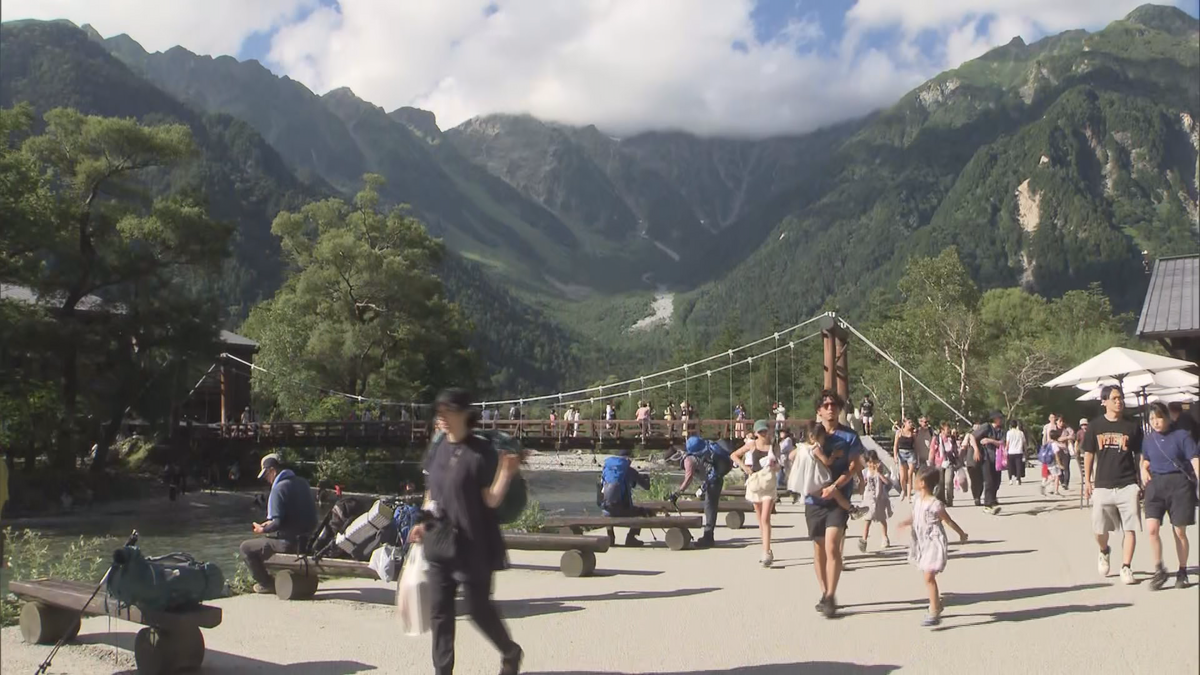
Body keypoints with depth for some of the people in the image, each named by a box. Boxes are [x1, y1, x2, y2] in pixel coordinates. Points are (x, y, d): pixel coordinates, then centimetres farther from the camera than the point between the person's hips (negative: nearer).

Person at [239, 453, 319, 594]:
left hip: (289, 543, -8)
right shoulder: (302, 483, 9)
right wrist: (271, 523, 20)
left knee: (246, 548, 5)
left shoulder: (279, 488, -16)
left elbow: (278, 523, -21)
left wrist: (263, 529, -1)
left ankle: (266, 584, 8)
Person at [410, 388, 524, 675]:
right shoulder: (436, 449, 7)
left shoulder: (481, 451, -12)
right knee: (440, 611, 7)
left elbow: (491, 500, -14)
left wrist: (506, 472, -28)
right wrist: (424, 522, 6)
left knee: (479, 608, 3)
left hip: (473, 546, -6)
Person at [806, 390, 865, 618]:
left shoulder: (848, 436, -1)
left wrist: (835, 486, -19)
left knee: (832, 545, -16)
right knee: (819, 548, 10)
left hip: (838, 498, -3)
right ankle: (825, 594, 24)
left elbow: (854, 466, -6)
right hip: (814, 498, 3)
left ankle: (831, 597, -9)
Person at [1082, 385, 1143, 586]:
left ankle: (1125, 567, 2)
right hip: (1102, 486, 1)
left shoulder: (1132, 426, 2)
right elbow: (1089, 454, 10)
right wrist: (1087, 481, 7)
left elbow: (1138, 456, 7)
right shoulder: (1095, 425, 3)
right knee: (1099, 529, 8)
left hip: (1127, 485, -1)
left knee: (1130, 529, -5)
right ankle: (1104, 552, 38)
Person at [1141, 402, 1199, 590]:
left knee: (1179, 531, 5)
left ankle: (1182, 572, 21)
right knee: (1151, 528, -10)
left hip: (1179, 484, -3)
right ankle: (1159, 570, 4)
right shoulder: (1149, 439, 7)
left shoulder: (1181, 435, -6)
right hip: (1155, 484, 3)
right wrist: (1144, 470, 5)